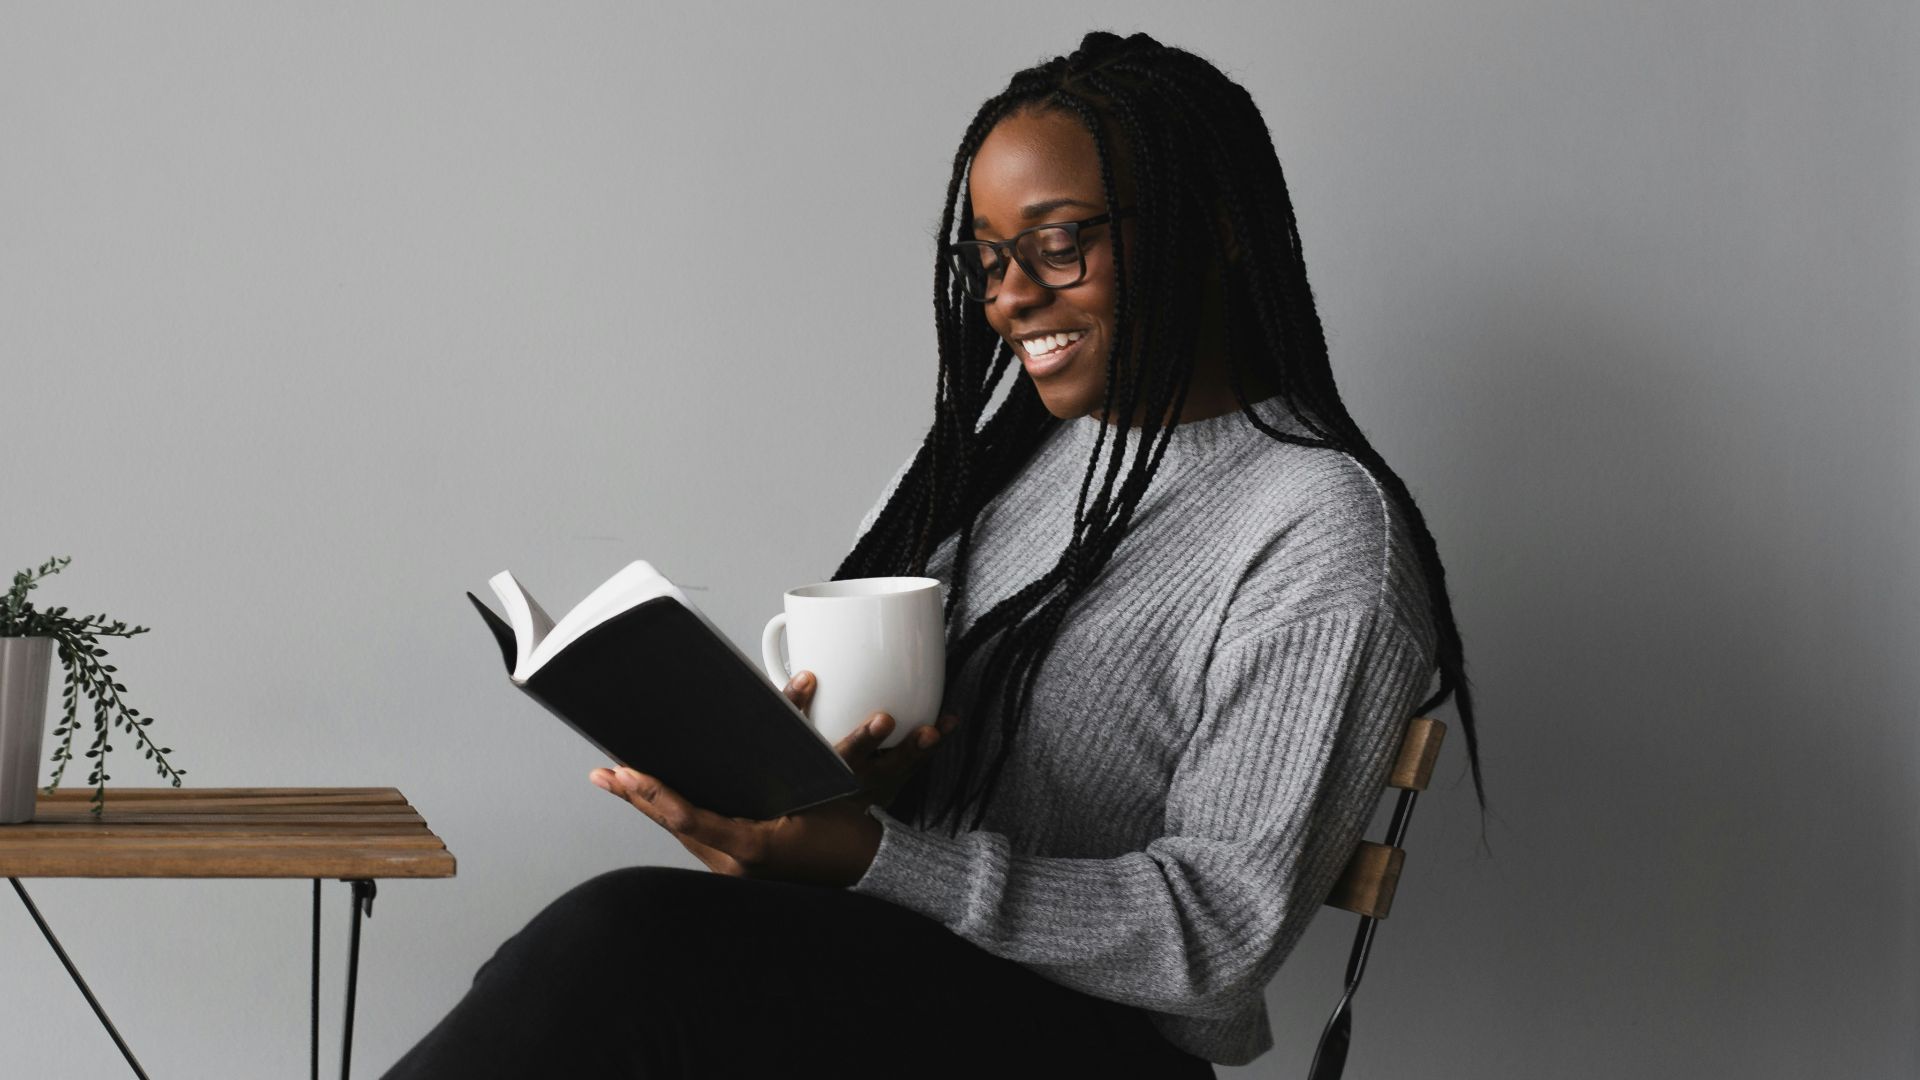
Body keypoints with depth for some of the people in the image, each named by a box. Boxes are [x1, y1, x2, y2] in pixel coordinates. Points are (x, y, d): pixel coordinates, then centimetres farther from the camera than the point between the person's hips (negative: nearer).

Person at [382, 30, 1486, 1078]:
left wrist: (868, 856, -24)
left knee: (628, 942, -30)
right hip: (882, 969, 7)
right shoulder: (1000, 434, 15)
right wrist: (834, 777, -9)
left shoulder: (1325, 538, -9)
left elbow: (1221, 929, -15)